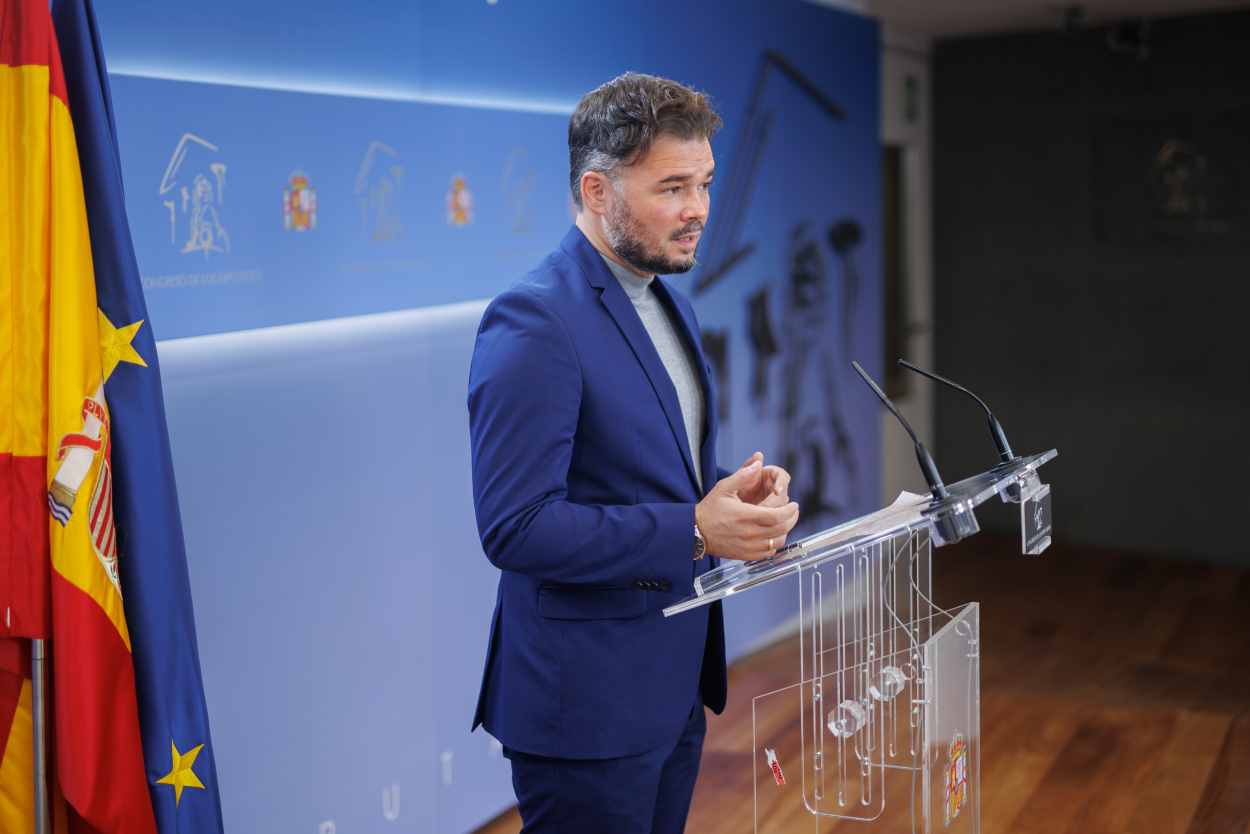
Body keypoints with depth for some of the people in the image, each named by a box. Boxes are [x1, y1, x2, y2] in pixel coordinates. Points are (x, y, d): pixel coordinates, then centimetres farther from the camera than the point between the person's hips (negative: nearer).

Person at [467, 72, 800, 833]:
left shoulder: (666, 301, 9)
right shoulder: (534, 324, -20)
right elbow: (515, 528, -23)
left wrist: (736, 491, -3)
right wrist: (695, 530, -25)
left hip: (673, 683, 9)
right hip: (589, 699, -8)